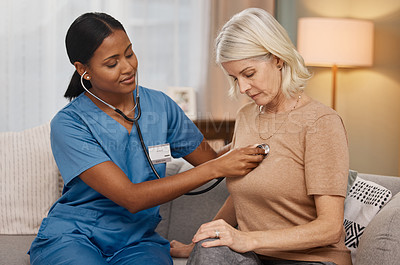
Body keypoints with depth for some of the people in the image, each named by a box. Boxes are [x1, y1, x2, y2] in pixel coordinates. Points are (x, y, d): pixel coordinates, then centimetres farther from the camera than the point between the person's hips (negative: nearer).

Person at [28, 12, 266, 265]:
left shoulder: (160, 105, 3)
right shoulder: (69, 124, -13)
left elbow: (213, 160, 10)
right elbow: (131, 198, -20)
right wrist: (215, 168, -23)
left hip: (138, 242, 2)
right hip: (72, 238, -2)